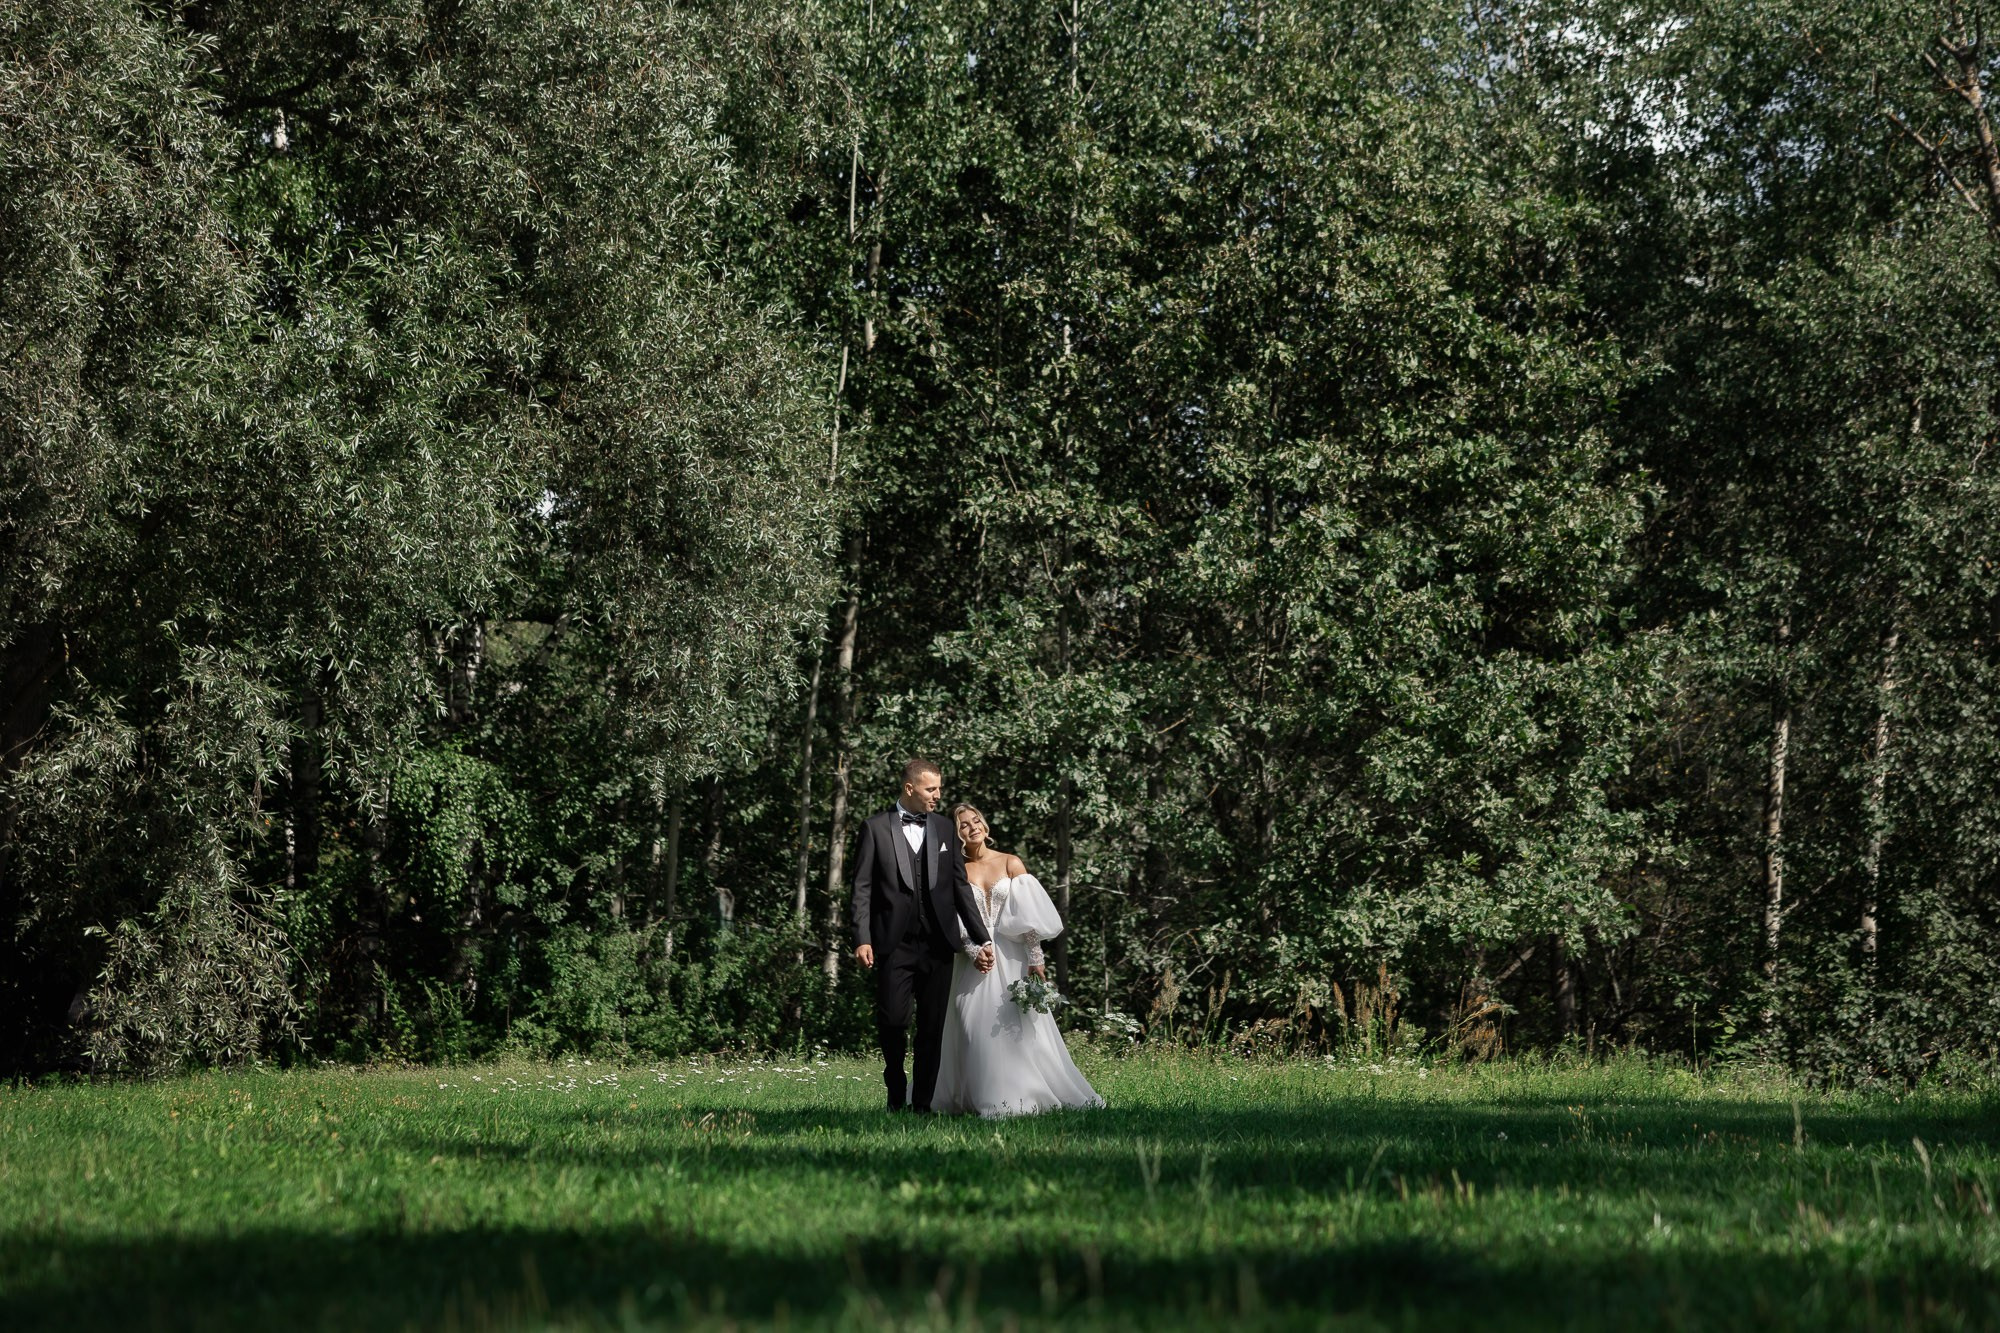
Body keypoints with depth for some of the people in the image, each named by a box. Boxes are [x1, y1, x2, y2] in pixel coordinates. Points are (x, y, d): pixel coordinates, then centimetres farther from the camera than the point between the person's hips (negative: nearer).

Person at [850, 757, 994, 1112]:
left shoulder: (944, 828, 12)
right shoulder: (875, 829, 2)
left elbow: (960, 887, 14)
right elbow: (862, 889, -1)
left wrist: (982, 939, 11)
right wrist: (862, 939, -11)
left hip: (937, 945, 3)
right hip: (894, 945, -3)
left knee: (932, 1028, 3)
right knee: (892, 1020, -8)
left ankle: (922, 1102, 9)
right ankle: (897, 1090, 15)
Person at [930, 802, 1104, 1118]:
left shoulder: (1011, 864, 5)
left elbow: (1030, 915, 0)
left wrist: (1035, 958, -8)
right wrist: (973, 951, -12)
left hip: (1012, 956, 0)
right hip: (975, 959, 0)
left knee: (1019, 1023, -7)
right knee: (975, 1026, -7)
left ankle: (1023, 1094, -2)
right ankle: (985, 1097, -1)